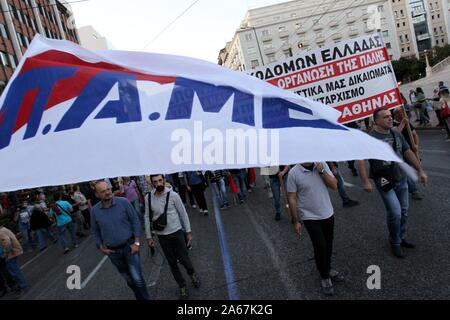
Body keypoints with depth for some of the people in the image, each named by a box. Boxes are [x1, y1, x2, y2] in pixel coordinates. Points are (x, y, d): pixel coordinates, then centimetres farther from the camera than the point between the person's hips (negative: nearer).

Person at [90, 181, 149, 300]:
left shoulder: (123, 202, -12)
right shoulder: (94, 211, -5)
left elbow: (135, 221, -8)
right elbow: (95, 232, 8)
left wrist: (136, 242, -11)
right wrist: (101, 247, -1)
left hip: (129, 246, -3)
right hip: (113, 252, 3)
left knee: (137, 278, -7)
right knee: (129, 279, 17)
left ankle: (144, 298, 13)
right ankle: (139, 297, 37)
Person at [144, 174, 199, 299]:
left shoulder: (173, 195, -13)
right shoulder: (148, 198, -6)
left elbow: (183, 213, -5)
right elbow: (147, 217, 3)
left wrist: (188, 232, -2)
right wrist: (149, 236, 5)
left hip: (177, 233, -2)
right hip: (162, 236, 2)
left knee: (184, 259, 7)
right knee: (172, 263, 12)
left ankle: (192, 274, 40)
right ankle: (182, 286, 33)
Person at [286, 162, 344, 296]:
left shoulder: (322, 164, -5)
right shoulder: (293, 173, -17)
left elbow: (334, 185, -6)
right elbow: (292, 198, -12)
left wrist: (321, 171, -19)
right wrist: (295, 222, -10)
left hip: (328, 213, 4)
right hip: (310, 217, -4)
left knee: (328, 245, 17)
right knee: (320, 246, -3)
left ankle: (328, 269, 41)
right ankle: (324, 277, 20)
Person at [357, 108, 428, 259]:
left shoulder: (397, 135, 6)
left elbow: (408, 153, 14)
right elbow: (360, 160, -18)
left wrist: (420, 170, 12)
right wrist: (365, 181, -25)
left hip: (401, 179, 6)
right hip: (384, 182, -6)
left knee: (404, 212, 13)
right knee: (395, 213, -8)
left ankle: (401, 238, 34)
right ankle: (395, 243, 14)